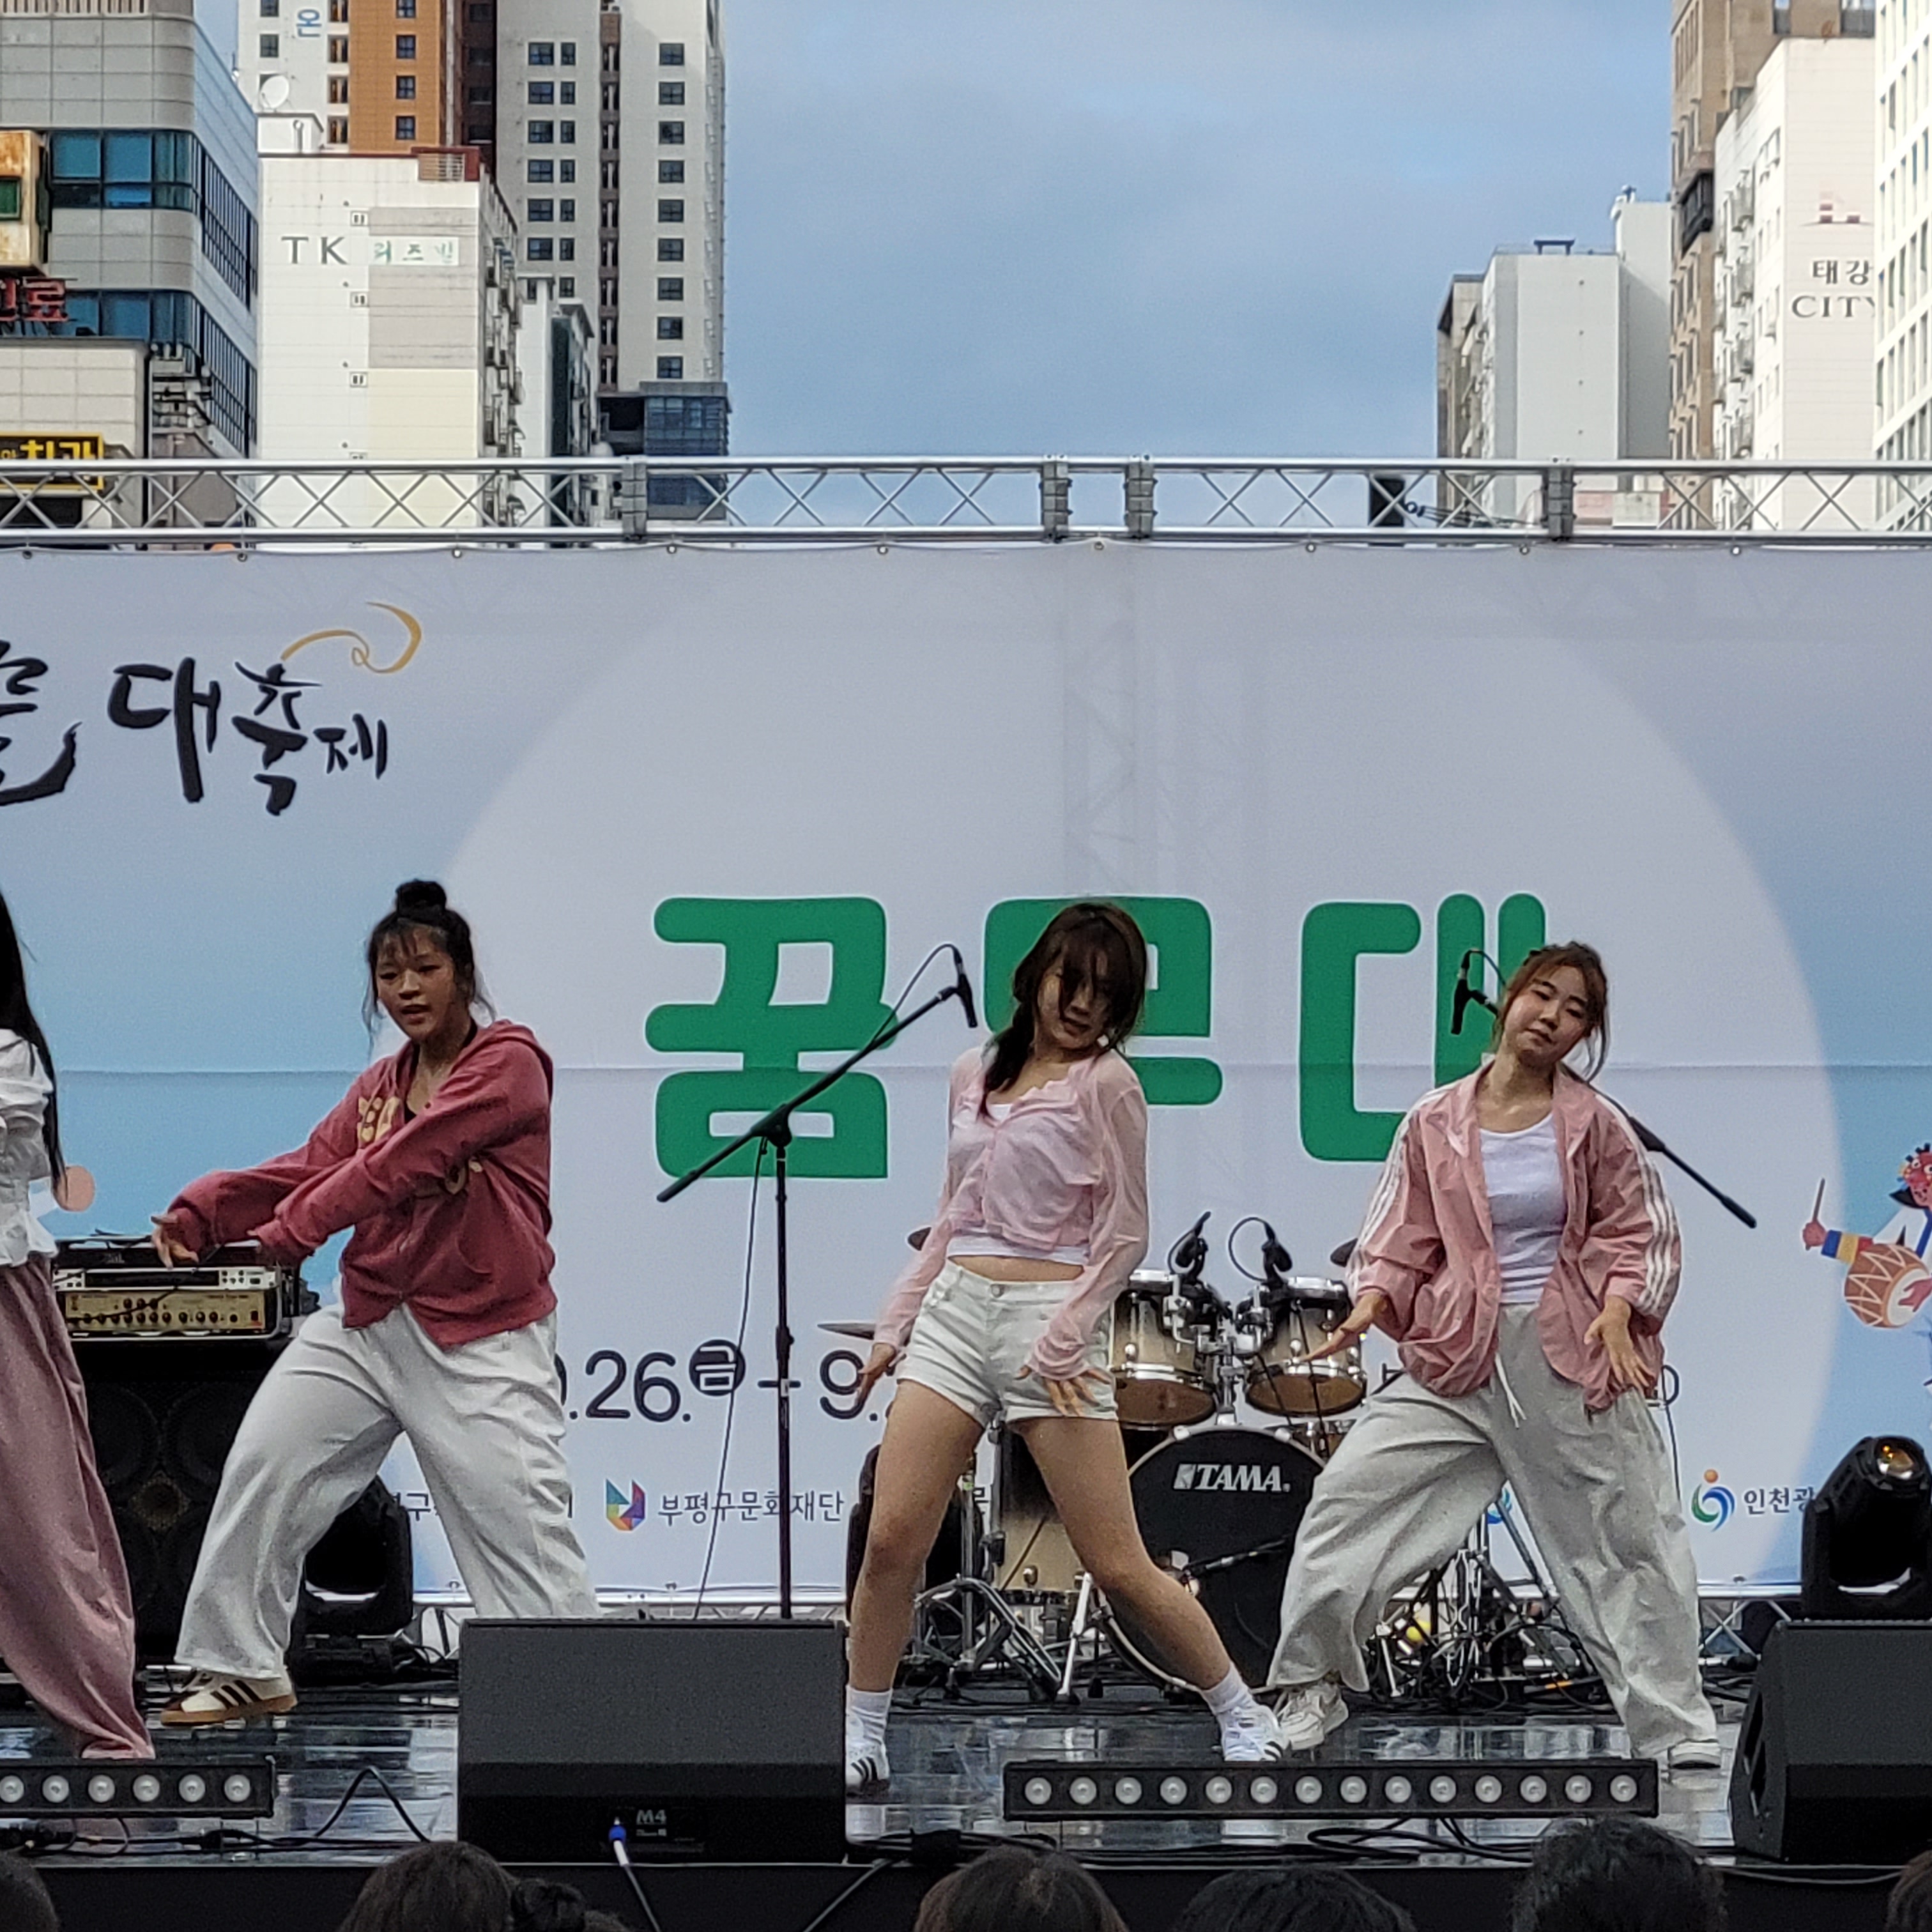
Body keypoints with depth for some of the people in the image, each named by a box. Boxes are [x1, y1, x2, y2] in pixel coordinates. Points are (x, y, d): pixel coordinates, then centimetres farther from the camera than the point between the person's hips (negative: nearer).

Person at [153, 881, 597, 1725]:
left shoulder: (507, 1062, -9)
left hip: (481, 1339, -7)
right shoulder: (380, 1085, 16)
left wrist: (287, 1233, -26)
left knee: (520, 1526, -12)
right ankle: (242, 1672, 13)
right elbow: (309, 1168, 2)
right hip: (368, 1323, 7)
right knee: (261, 1470, 4)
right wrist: (202, 1212, -14)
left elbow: (403, 1162, -20)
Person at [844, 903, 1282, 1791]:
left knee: (1118, 1566, -5)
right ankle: (860, 1742, 5)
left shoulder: (1106, 1084, -2)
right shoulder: (975, 1075, 14)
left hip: (1052, 1320, -5)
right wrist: (897, 1323, 14)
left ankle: (1244, 1720, 10)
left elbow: (1122, 1235, -5)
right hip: (955, 1310, 5)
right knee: (890, 1543, -6)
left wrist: (1061, 1342, -14)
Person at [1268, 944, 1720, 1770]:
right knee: (1350, 1495, -7)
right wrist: (1371, 1302, -9)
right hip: (1458, 1361, 1)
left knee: (1628, 1539, 2)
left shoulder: (1593, 1125, 0)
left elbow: (1640, 1232, 4)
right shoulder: (1435, 1123, 4)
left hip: (1574, 1361, -1)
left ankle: (1676, 1729, 13)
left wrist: (1619, 1311, -12)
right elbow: (1400, 1237, 8)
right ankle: (1311, 1688, 9)